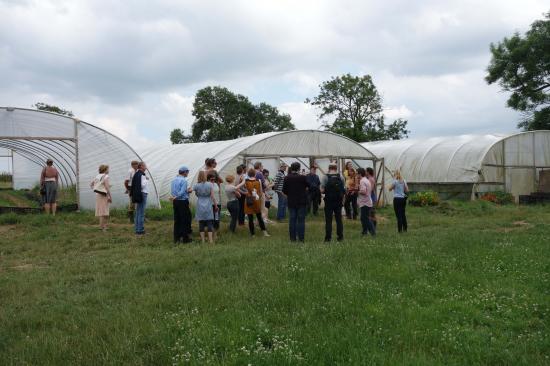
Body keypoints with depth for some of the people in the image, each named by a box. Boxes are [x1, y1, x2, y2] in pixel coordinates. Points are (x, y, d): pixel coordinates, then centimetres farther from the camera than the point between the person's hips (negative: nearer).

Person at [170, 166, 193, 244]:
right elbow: (182, 192, -21)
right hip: (183, 202, -7)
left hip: (175, 202, 7)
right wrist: (188, 191, -3)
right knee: (185, 219, 3)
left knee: (176, 220, 11)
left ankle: (176, 239, 15)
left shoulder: (174, 180, 8)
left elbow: (172, 191, 12)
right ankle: (185, 238, 6)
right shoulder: (184, 180, -14)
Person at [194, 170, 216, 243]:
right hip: (208, 206, -1)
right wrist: (215, 205, 4)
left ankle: (203, 240, 8)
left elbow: (196, 194, 10)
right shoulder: (210, 184, -6)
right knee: (209, 222, 2)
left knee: (201, 223, 6)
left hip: (200, 206, 1)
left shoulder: (196, 185, -4)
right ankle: (211, 240, 0)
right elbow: (212, 196, -5)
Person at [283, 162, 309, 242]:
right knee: (301, 220, 4)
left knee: (292, 219, 9)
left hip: (291, 202, 2)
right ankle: (301, 238, 3)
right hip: (301, 202, -2)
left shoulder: (287, 178, -6)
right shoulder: (302, 177, -13)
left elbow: (284, 191, -2)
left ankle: (292, 238, 10)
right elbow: (308, 185, 2)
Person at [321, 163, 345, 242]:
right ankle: (340, 236, 12)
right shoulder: (341, 177, -1)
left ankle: (328, 237, 2)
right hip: (338, 201, 2)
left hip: (329, 201, -2)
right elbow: (344, 190, 1)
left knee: (328, 220, 3)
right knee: (339, 219, 11)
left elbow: (322, 190, -11)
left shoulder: (326, 177, -8)